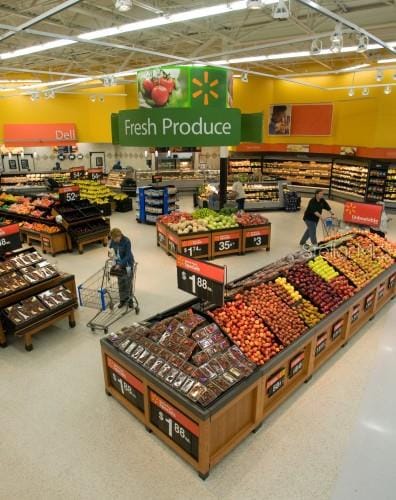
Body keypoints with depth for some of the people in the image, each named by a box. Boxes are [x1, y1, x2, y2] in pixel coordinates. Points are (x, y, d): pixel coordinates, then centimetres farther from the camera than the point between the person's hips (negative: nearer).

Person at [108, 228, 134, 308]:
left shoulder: (126, 241, -25)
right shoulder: (113, 240, -9)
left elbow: (128, 256, -25)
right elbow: (110, 248, 11)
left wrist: (120, 264, -31)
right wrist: (110, 253, -11)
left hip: (127, 264, -5)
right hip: (118, 263, 5)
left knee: (128, 282, 5)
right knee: (120, 282, 10)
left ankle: (129, 299, 20)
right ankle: (123, 299, 22)